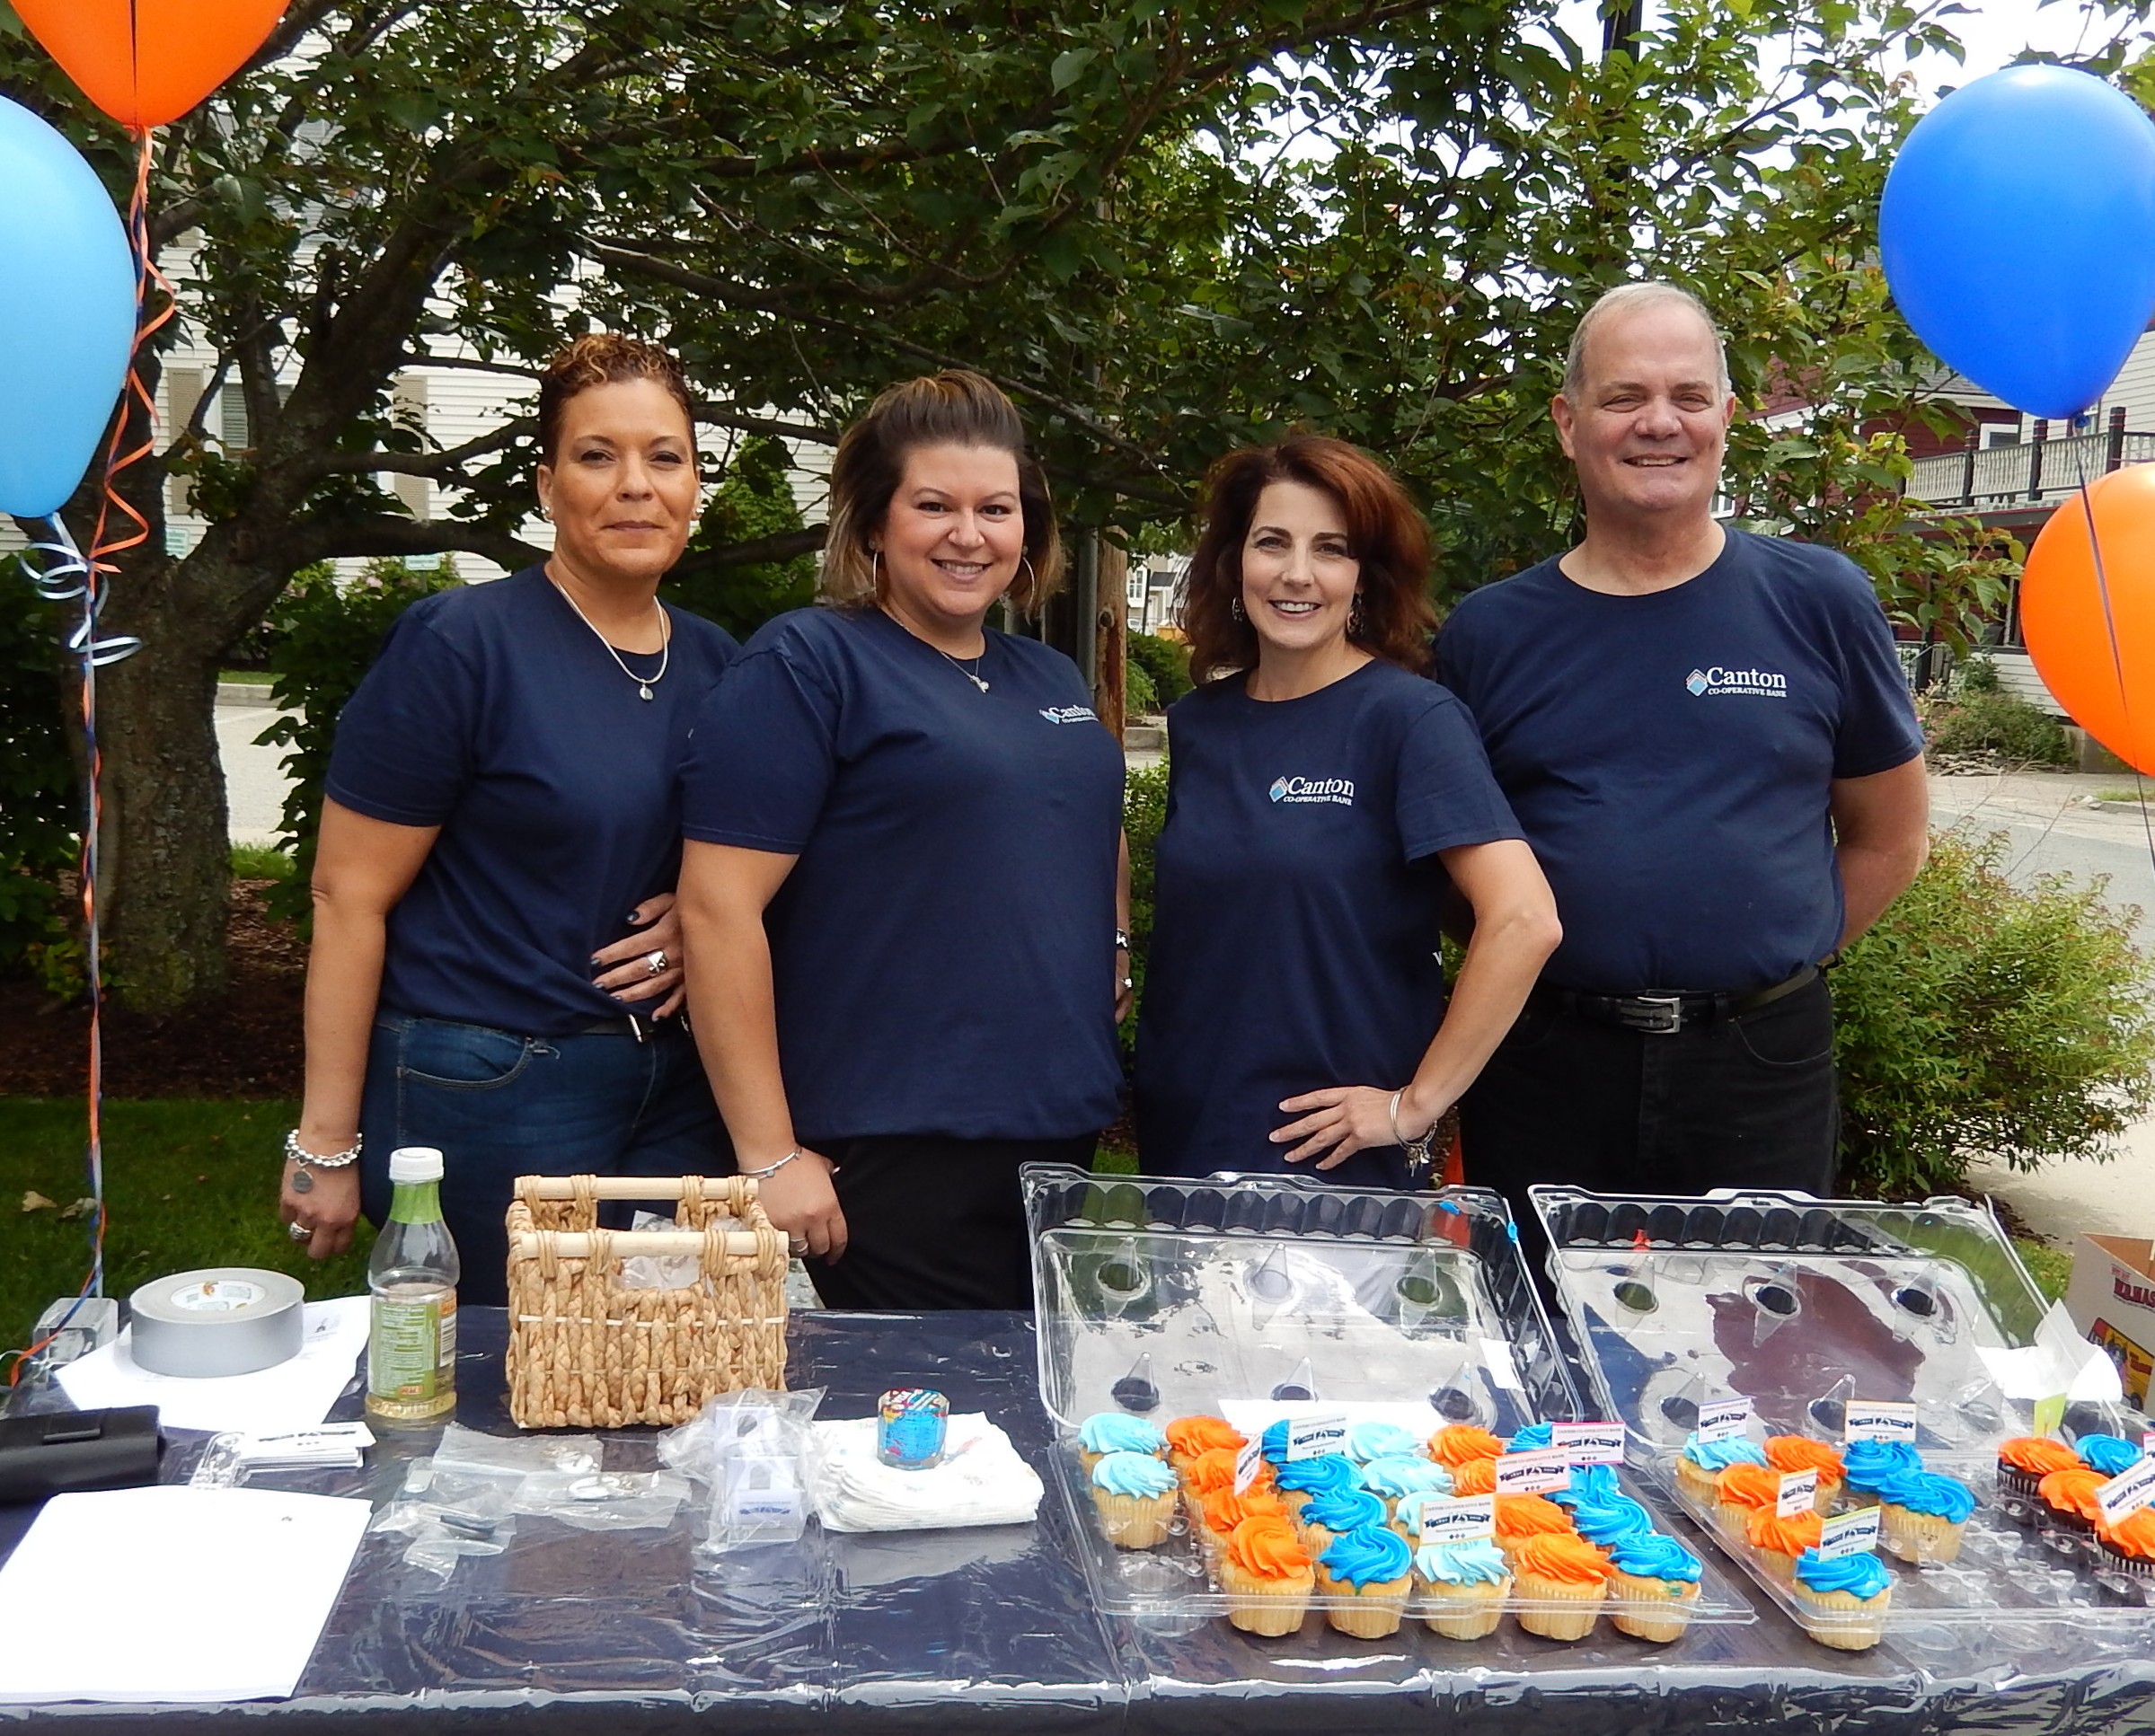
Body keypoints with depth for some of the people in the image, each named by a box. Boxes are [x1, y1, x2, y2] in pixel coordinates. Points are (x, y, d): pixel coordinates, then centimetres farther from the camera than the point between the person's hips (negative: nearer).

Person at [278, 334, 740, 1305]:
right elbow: (349, 897, -11)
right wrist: (327, 1144, -11)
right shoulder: (460, 645, -11)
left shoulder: (716, 664, 6)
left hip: (676, 1089, 6)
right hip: (490, 1097, -6)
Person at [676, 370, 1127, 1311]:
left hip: (1062, 1137, 7)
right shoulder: (807, 665, -9)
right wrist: (770, 1156, -17)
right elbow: (718, 908, -15)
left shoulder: (1052, 680, 14)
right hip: (889, 1164, -7)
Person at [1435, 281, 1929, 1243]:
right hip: (1543, 1077, 1)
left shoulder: (1819, 603, 0)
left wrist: (1768, 963, 3)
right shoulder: (1488, 632, 2)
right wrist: (1554, 963, -1)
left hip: (1759, 1076, 0)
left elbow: (1889, 838, 8)